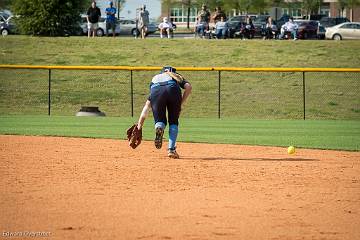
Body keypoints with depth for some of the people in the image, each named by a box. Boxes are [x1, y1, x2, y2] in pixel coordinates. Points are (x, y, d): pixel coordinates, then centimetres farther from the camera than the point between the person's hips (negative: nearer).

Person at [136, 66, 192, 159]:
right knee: (173, 122, 17)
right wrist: (180, 104, 18)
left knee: (159, 120, 16)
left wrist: (139, 126, 40)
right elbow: (188, 87, 14)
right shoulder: (177, 77, 39)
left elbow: (147, 106, 39)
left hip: (156, 92, 1)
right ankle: (171, 149, 3)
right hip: (173, 90, -1)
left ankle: (159, 128, -21)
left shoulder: (155, 78, 42)